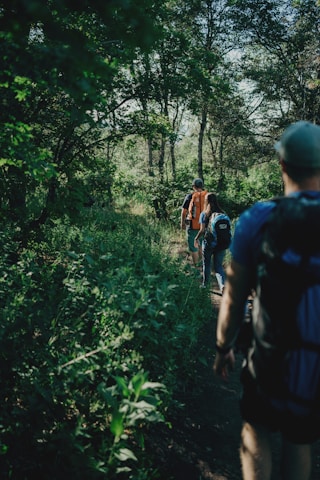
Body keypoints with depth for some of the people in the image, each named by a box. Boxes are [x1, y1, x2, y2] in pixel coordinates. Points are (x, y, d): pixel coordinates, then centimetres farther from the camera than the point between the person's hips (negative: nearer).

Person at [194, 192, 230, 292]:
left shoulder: (204, 214, -8)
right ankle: (222, 284, -15)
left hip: (208, 243, -2)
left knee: (206, 265, 17)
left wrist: (196, 239, 6)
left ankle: (205, 284, 31)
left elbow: (202, 230, -11)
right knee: (219, 266, 7)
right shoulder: (223, 213, 1)